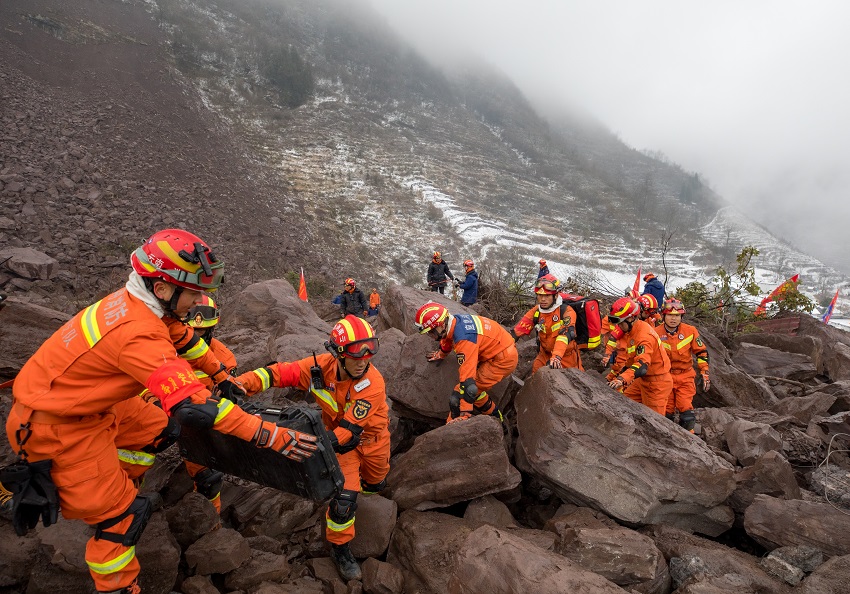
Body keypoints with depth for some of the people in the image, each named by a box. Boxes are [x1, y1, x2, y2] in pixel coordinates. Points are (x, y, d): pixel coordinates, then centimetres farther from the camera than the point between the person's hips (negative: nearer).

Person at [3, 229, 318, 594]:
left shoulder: (135, 301, -8)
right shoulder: (138, 333, -35)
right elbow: (195, 406, -41)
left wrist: (225, 376, 13)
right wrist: (274, 438, -38)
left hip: (88, 402, 8)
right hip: (55, 427, -8)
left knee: (162, 429, 16)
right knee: (121, 515, 0)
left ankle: (110, 489, 33)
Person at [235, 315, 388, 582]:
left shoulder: (372, 382, -35)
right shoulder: (322, 366, -28)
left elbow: (350, 428, -37)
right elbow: (282, 372, -28)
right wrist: (241, 383, -41)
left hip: (371, 435, 0)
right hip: (340, 434, 0)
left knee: (375, 484, 22)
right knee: (344, 496, -8)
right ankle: (339, 547, 18)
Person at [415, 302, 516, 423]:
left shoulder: (464, 338, -32)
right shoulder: (456, 320, -4)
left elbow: (467, 375, -34)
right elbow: (448, 340, 22)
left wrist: (465, 413, -32)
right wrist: (441, 354, 42)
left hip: (503, 360, -9)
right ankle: (496, 416, 27)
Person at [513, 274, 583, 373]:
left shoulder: (566, 311, -20)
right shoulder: (536, 311, -7)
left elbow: (565, 334, -34)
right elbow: (519, 329, -18)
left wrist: (556, 357, -47)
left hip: (566, 355, -3)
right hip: (545, 354, 3)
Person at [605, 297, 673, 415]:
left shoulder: (645, 335, -27)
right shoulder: (626, 331, 2)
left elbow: (642, 365, -39)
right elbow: (622, 358, 8)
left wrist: (622, 379, -51)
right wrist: (610, 377, 5)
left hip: (657, 383, -9)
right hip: (642, 379, 9)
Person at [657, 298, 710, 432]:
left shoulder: (690, 331, -7)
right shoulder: (656, 333, -8)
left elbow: (702, 352, 4)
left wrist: (705, 373, 1)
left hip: (685, 377, 0)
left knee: (686, 411, -9)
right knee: (667, 412, 5)